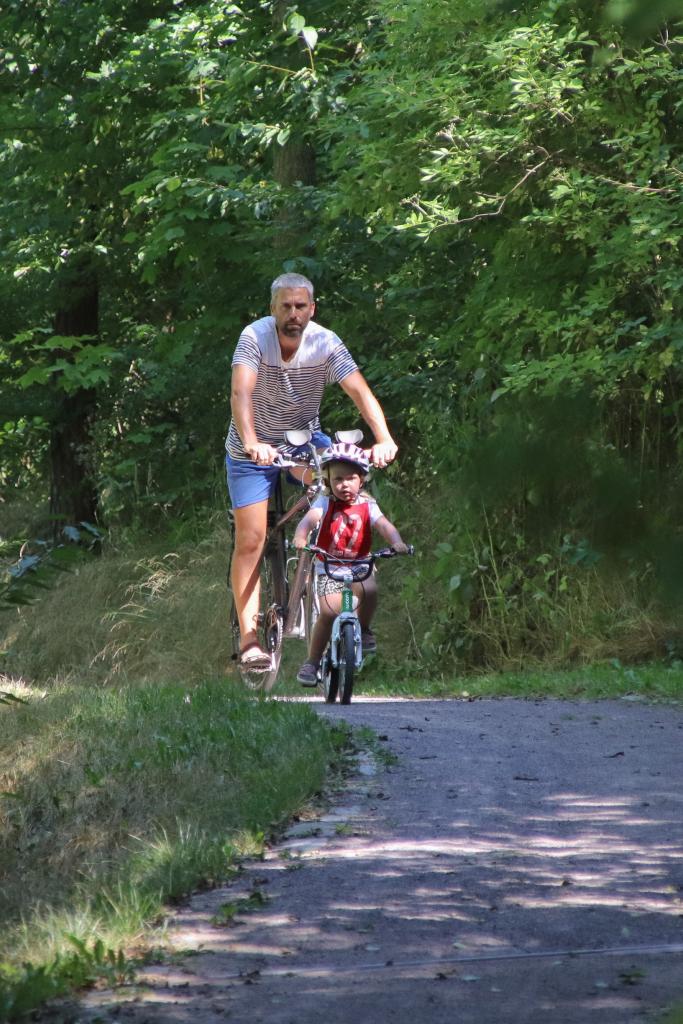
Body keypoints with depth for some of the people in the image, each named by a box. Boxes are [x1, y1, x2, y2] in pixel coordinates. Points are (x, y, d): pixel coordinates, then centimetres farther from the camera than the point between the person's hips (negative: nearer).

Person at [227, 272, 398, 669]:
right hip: (255, 447, -2)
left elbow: (359, 390, -26)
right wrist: (251, 442, -52)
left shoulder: (325, 343, -16)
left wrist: (384, 438, -43)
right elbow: (241, 392, -35)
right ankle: (249, 636, -5)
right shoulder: (255, 337, -22)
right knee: (250, 540, -9)